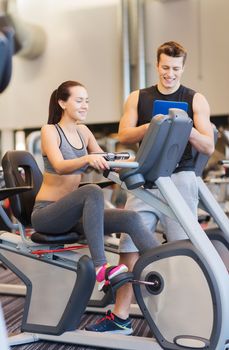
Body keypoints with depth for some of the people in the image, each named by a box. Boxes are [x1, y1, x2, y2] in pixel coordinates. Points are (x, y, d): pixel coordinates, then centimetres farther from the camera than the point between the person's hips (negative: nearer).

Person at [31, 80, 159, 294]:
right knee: (93, 192, -37)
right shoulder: (50, 131, -8)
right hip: (46, 213, -6)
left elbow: (105, 162, 9)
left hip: (72, 213, 6)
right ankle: (101, 268, -40)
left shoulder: (83, 132, 11)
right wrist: (87, 158, -45)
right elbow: (59, 166, -25)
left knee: (130, 219, -16)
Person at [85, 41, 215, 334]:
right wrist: (152, 125, -15)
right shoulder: (137, 98, 14)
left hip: (180, 178, -2)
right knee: (129, 244, 0)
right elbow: (124, 136, 2)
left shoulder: (195, 100, 9)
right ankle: (120, 317, 12)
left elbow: (208, 147, 3)